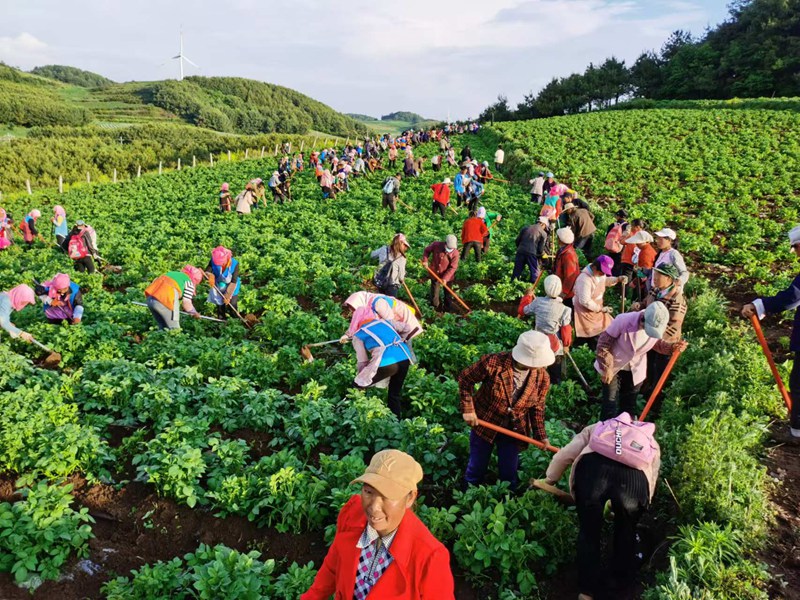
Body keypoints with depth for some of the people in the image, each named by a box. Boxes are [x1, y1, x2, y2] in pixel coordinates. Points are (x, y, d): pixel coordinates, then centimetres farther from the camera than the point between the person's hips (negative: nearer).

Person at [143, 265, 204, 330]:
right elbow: (186, 303, -2)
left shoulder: (173, 273, 26)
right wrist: (195, 313, 16)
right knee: (174, 329, 6)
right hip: (164, 302, -7)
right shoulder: (189, 282, 5)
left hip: (150, 298, 7)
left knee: (163, 327, 22)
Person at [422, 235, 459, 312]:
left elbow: (453, 267, -19)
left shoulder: (455, 253, -20)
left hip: (447, 276, -1)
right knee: (434, 293, 10)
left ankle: (448, 309, 28)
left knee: (448, 293, 13)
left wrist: (445, 278, -26)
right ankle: (434, 308, 27)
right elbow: (427, 251, 2)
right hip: (435, 274, 1)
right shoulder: (436, 245, -17)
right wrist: (425, 260, -12)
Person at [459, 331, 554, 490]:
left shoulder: (542, 377, -16)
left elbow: (537, 407, -1)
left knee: (509, 474, 14)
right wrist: (468, 409, -17)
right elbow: (465, 378, -14)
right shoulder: (493, 363, -29)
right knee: (476, 469, 16)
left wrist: (541, 435, -7)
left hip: (514, 429, 2)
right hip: (484, 423, -2)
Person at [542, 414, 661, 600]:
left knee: (589, 532, 22)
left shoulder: (598, 427, 39)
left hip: (592, 466, -1)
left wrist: (549, 480, 45)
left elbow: (565, 456, 29)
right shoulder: (652, 444, 41)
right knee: (625, 535, 29)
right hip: (635, 476, 1)